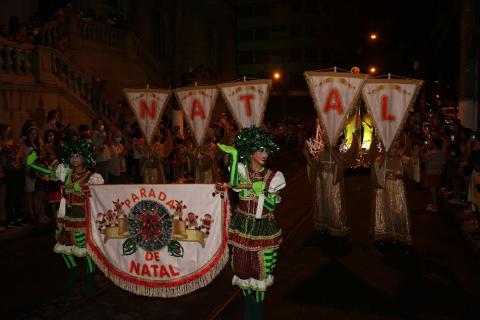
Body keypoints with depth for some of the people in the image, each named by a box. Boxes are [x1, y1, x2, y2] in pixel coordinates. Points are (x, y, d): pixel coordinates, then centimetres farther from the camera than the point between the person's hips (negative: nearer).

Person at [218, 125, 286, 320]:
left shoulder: (272, 177, -7)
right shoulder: (242, 169, -8)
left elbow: (272, 206, -5)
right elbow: (233, 184, -28)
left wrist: (260, 192, -17)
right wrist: (234, 155, -34)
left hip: (264, 228, 0)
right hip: (242, 227, 1)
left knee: (260, 269, 9)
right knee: (243, 268, 13)